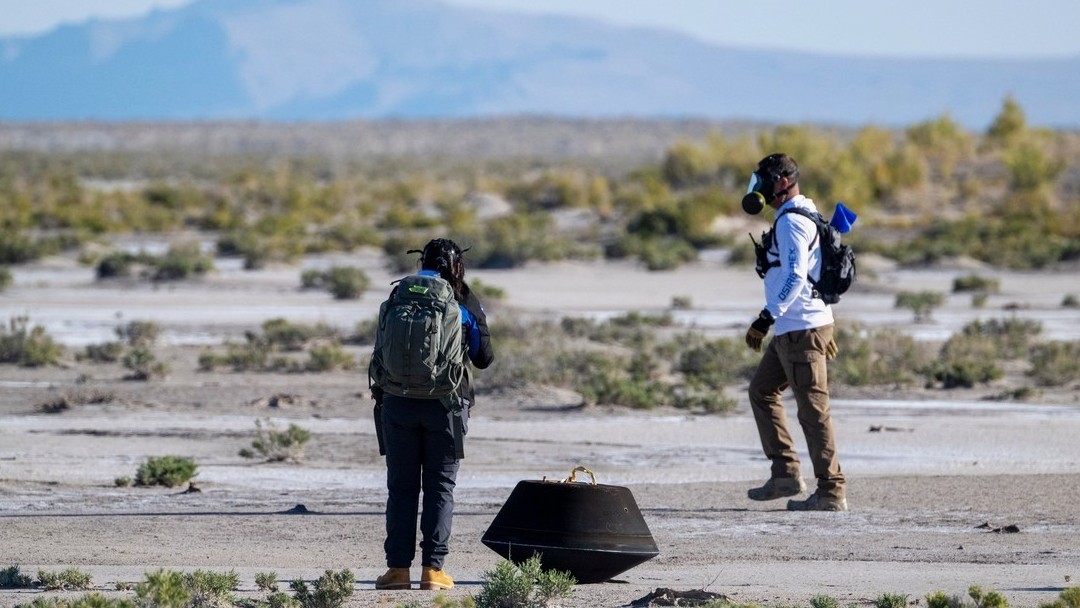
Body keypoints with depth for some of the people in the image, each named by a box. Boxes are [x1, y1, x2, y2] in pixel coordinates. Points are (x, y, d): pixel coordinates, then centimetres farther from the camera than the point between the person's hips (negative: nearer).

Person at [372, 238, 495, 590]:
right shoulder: (466, 304, -1)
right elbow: (483, 358, 5)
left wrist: (379, 395, 13)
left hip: (399, 403, 1)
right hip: (445, 406, -1)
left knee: (401, 487, 6)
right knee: (440, 487, 5)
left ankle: (398, 567, 2)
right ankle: (433, 568, -2)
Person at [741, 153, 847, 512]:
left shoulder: (792, 222, -14)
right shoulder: (803, 217, 18)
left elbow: (796, 277, -25)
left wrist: (766, 318, -26)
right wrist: (825, 330, 26)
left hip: (802, 328, -11)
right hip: (792, 329, 11)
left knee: (813, 410, -8)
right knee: (762, 390, 17)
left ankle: (831, 493, -6)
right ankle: (786, 474, 16)